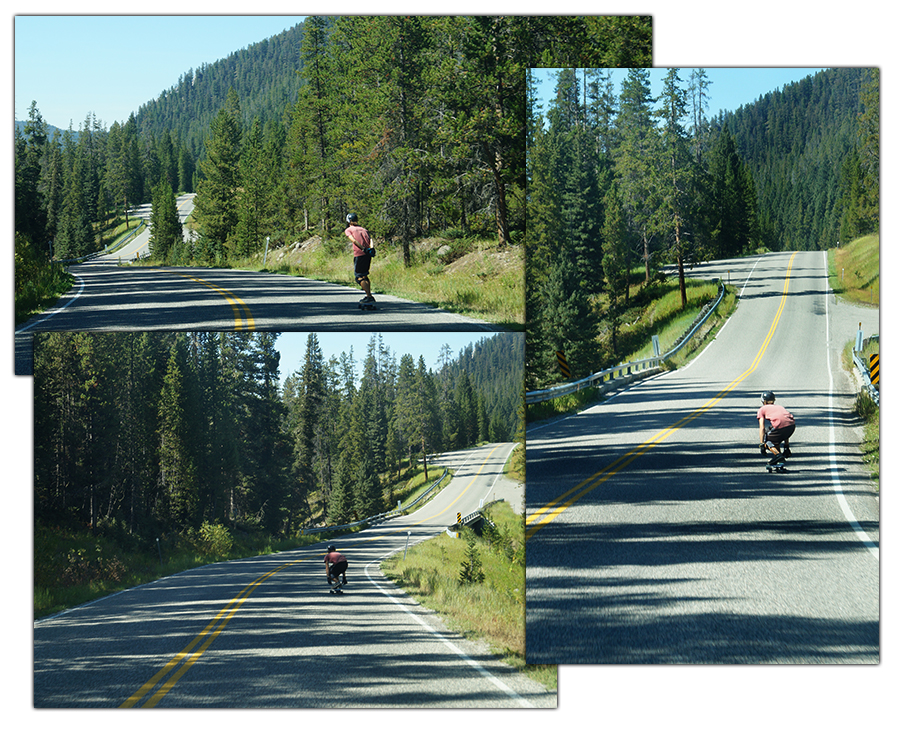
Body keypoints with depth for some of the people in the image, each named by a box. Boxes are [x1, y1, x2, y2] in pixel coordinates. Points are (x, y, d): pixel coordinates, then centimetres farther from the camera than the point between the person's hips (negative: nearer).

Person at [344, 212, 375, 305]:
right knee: (364, 275, 21)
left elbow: (354, 240, -8)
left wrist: (363, 249, -16)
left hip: (359, 253, -6)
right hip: (368, 255, 6)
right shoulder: (363, 229, 24)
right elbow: (370, 239, 5)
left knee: (359, 277, -1)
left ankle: (369, 297, -12)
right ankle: (368, 295, 24)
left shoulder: (348, 230, 10)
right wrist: (371, 248, -10)